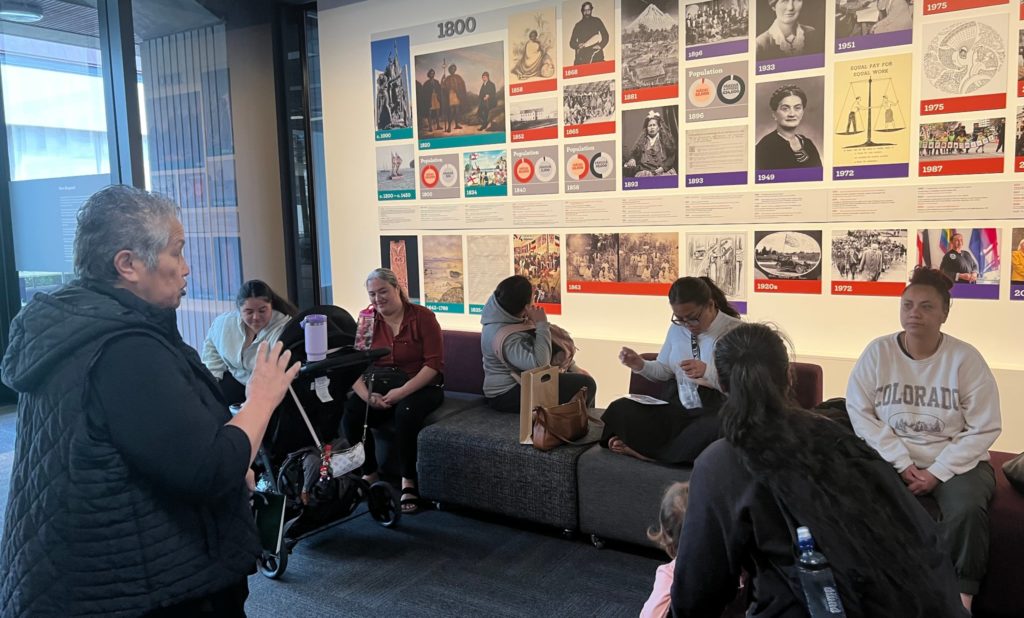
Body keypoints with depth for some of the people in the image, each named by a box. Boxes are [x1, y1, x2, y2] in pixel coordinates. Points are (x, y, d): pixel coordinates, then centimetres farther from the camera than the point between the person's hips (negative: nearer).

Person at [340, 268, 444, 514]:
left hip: (419, 386, -3)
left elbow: (434, 363, -11)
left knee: (406, 411, -35)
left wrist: (403, 391, -22)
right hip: (379, 385, 3)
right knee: (351, 412, -24)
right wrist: (367, 395, -18)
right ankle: (369, 474, -2)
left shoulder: (422, 316, -4)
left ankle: (408, 480, -16)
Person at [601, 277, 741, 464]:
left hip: (717, 412, -3)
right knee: (620, 409, -15)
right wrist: (640, 365, -3)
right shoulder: (676, 329, 7)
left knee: (715, 429, -41)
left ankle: (649, 451, -18)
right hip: (676, 407, 4)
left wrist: (707, 371, -28)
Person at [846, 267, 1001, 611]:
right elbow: (859, 411, -7)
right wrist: (902, 463, -15)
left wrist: (937, 472, -15)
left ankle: (961, 597, -11)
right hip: (892, 459, 1)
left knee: (967, 509, -31)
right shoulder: (878, 352, -3)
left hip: (955, 462, 0)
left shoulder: (965, 358, -5)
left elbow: (984, 428, -6)